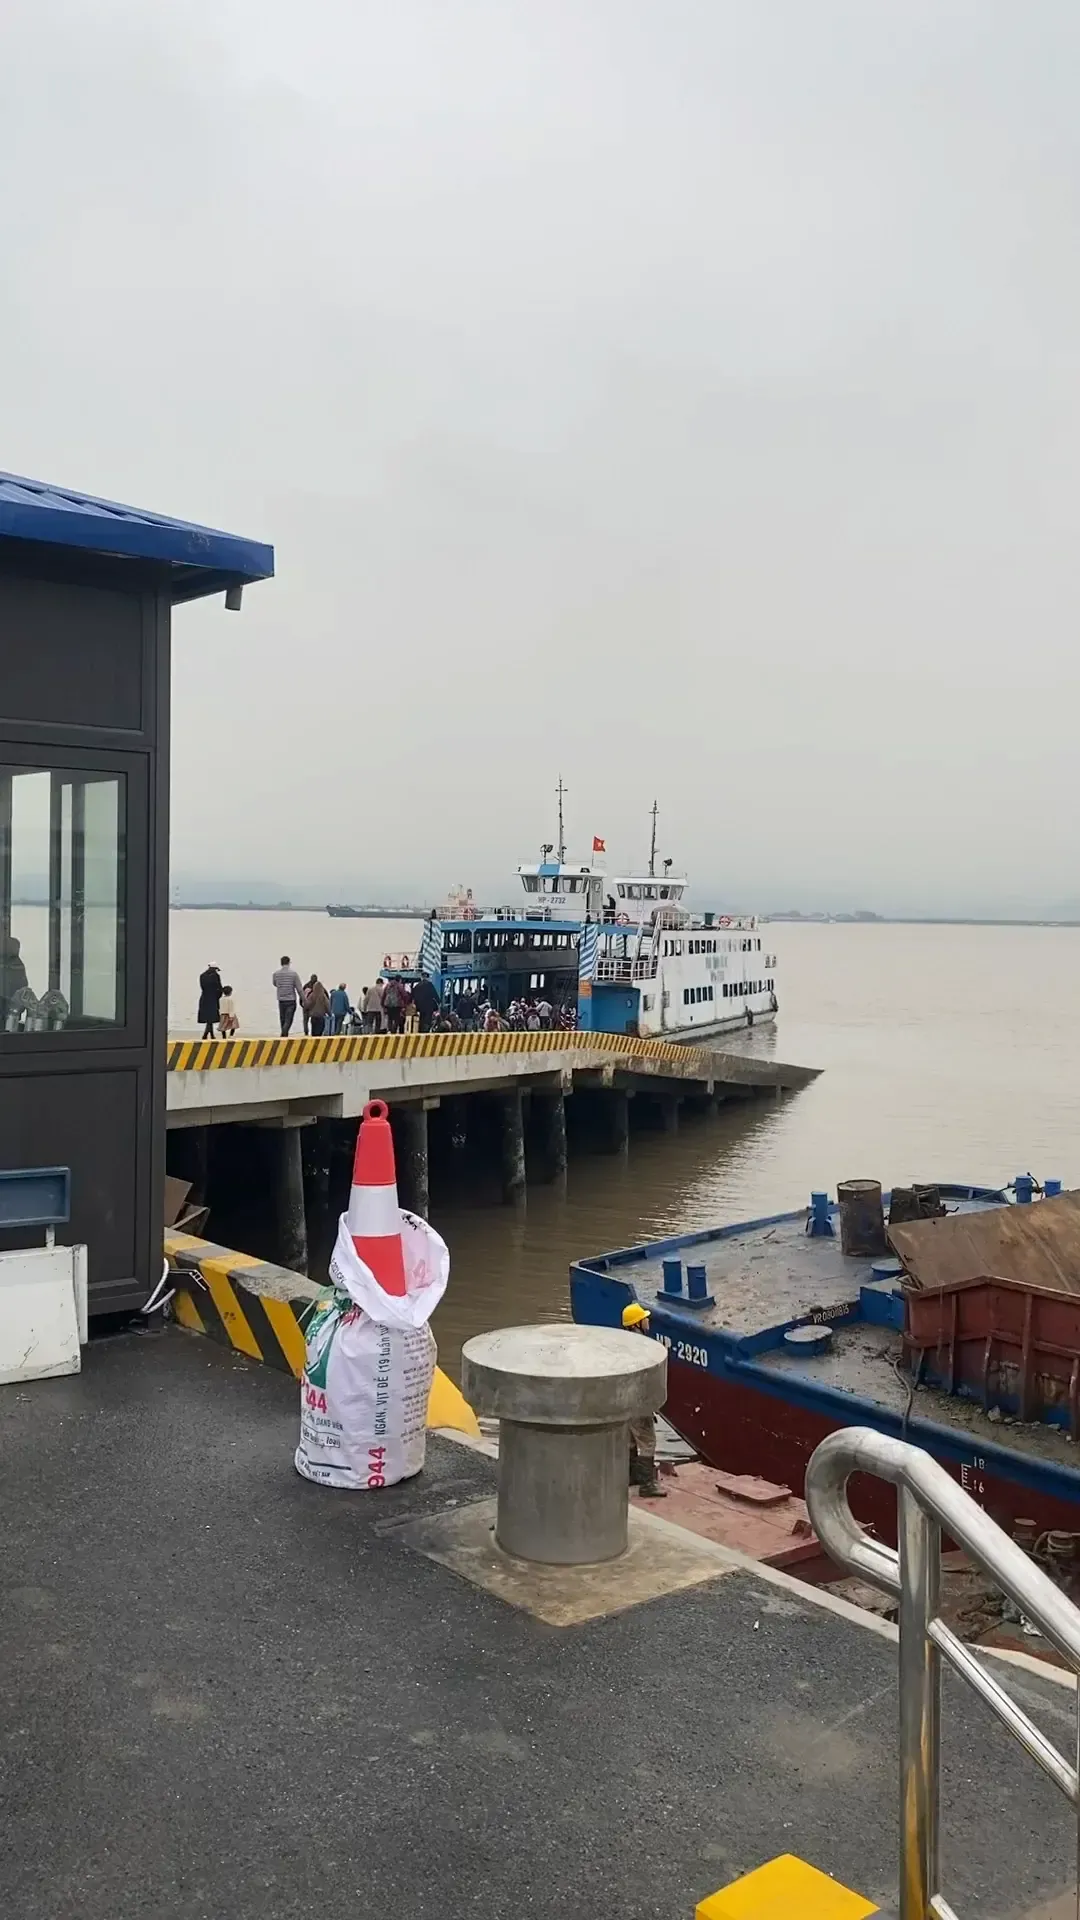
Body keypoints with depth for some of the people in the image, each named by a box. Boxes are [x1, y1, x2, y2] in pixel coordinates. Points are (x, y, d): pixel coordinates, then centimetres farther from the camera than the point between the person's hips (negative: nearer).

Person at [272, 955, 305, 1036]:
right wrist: (302, 998, 1)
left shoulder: (276, 973, 0)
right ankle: (284, 1033, -24)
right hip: (291, 1000, -3)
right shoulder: (293, 973, -9)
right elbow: (299, 988, -7)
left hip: (281, 1000, 3)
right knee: (288, 1020, -5)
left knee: (283, 1020, 14)